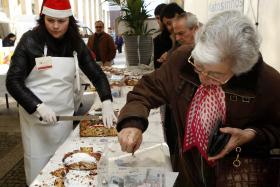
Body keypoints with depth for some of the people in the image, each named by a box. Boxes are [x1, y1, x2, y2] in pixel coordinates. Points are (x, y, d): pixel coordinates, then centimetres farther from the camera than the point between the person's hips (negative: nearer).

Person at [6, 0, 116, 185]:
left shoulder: (76, 43, -1)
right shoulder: (30, 41, -10)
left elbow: (96, 74, 0)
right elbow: (13, 81, -10)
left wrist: (107, 102, -16)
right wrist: (38, 106, -23)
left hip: (65, 114, 3)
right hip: (35, 116, -3)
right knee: (38, 165, 6)